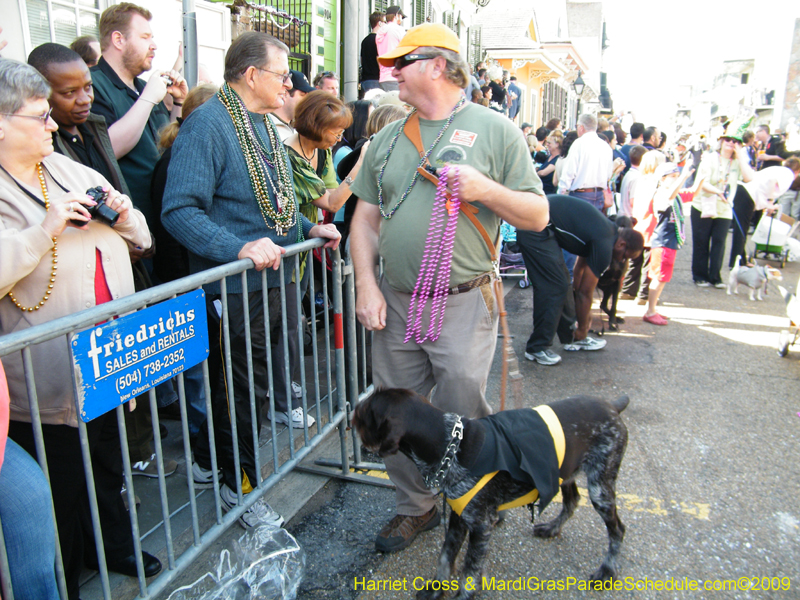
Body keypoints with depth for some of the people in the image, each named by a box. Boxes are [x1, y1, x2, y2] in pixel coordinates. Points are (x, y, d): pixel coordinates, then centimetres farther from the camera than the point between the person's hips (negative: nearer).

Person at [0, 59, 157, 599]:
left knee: (110, 460, 22)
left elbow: (142, 239, 15)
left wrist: (128, 218, -5)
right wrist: (44, 231, -27)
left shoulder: (71, 169, 9)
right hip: (50, 369, -6)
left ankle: (112, 545, 45)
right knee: (61, 484, 9)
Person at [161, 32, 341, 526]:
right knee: (239, 389, 6)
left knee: (279, 356, 23)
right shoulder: (207, 125, -17)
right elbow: (180, 210, -25)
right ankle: (240, 484, 24)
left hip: (278, 275, 8)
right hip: (237, 286, -8)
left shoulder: (265, 125, 14)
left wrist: (309, 228, 11)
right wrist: (240, 247, -35)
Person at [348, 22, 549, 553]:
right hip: (395, 305, 5)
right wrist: (367, 284, 1)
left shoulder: (495, 130, 0)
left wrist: (486, 190, -17)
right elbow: (366, 218, 13)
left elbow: (538, 215, 0)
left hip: (463, 305, -4)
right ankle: (416, 507, 33)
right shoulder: (387, 140, 13)